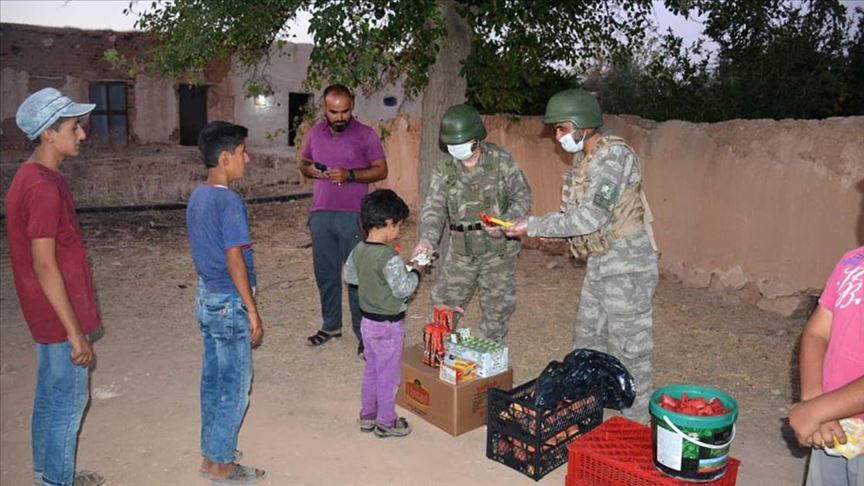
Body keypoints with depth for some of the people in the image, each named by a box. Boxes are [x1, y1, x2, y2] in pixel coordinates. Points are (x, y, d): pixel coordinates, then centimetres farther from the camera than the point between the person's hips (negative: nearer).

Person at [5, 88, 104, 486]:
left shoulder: (32, 177, 8)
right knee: (69, 403, 4)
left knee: (50, 398, 21)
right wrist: (75, 331, -20)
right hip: (59, 317, -10)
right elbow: (45, 266, -24)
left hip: (48, 314, 10)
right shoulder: (44, 187, -23)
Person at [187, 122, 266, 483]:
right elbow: (234, 260, -21)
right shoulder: (230, 202, -20)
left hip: (206, 298, 9)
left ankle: (211, 453, 30)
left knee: (213, 381, 17)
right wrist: (253, 312, -16)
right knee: (235, 387, 4)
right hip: (229, 304, -9)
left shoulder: (196, 197, 7)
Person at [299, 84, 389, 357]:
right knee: (325, 273, 13)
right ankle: (331, 326, 28)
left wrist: (349, 175, -19)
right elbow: (303, 162, 20)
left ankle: (364, 334, 7)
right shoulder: (316, 132, 10)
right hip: (320, 214, 5)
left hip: (352, 216, -5)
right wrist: (310, 170, -5)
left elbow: (381, 170, -5)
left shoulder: (365, 135, -4)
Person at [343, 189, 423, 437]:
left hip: (368, 321, 8)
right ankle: (386, 422, 22)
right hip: (388, 325, -8)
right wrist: (414, 273, -7)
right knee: (388, 375, 8)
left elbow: (350, 276, 12)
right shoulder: (390, 257, -26)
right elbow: (403, 289, -22)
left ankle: (367, 416, 34)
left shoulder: (358, 250, -2)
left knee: (371, 370, 22)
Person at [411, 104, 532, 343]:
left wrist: (505, 222, -22)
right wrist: (427, 239, -26)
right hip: (461, 250, 3)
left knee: (497, 307, 7)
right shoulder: (443, 168, -1)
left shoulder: (501, 160, -7)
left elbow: (523, 197, -3)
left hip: (498, 248, -2)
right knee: (444, 305, 8)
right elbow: (434, 207, -7)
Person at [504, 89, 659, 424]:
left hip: (627, 266, -9)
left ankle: (637, 427, 16)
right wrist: (533, 229, 3)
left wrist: (534, 226, -20)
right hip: (599, 264, 9)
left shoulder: (615, 156, -20)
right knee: (587, 342, 17)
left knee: (628, 351, 1)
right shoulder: (583, 158, 9)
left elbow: (589, 218, -25)